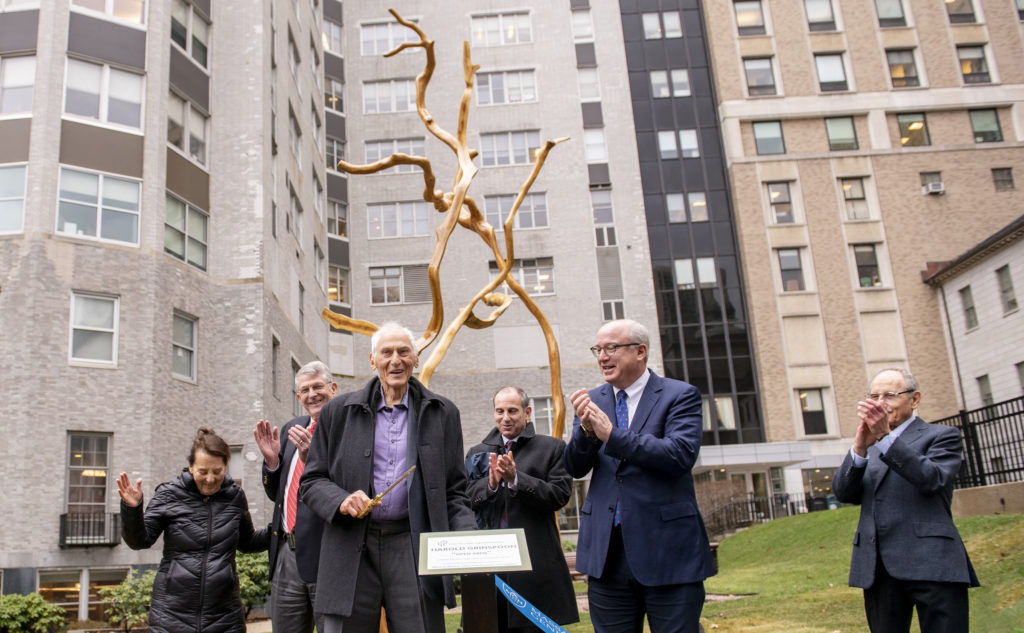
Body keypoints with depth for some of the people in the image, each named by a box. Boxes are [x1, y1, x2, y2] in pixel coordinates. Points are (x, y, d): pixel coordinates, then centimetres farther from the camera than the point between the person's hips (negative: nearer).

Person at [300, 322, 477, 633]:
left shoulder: (442, 413, 9)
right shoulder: (338, 412, 8)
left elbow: (453, 491, 9)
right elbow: (311, 482, 9)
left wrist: (470, 540, -8)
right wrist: (341, 500, -11)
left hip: (414, 547, 0)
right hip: (351, 551, 1)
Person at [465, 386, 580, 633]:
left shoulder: (552, 448, 5)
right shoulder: (478, 453, 14)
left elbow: (560, 495, -6)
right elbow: (466, 499, 5)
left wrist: (515, 479, -15)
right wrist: (491, 482, -14)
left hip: (535, 561, -2)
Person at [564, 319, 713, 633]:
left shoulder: (680, 395, -3)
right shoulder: (593, 402, 9)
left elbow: (681, 454, -18)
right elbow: (575, 468, 2)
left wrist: (612, 434, -23)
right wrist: (586, 430, -19)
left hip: (668, 551, -4)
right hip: (607, 553, 4)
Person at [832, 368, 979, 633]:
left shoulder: (941, 435, 8)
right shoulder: (868, 446, 21)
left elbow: (933, 479, -13)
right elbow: (843, 493, 4)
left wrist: (885, 436, -22)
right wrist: (859, 448, -13)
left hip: (931, 565, -4)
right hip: (877, 569, 4)